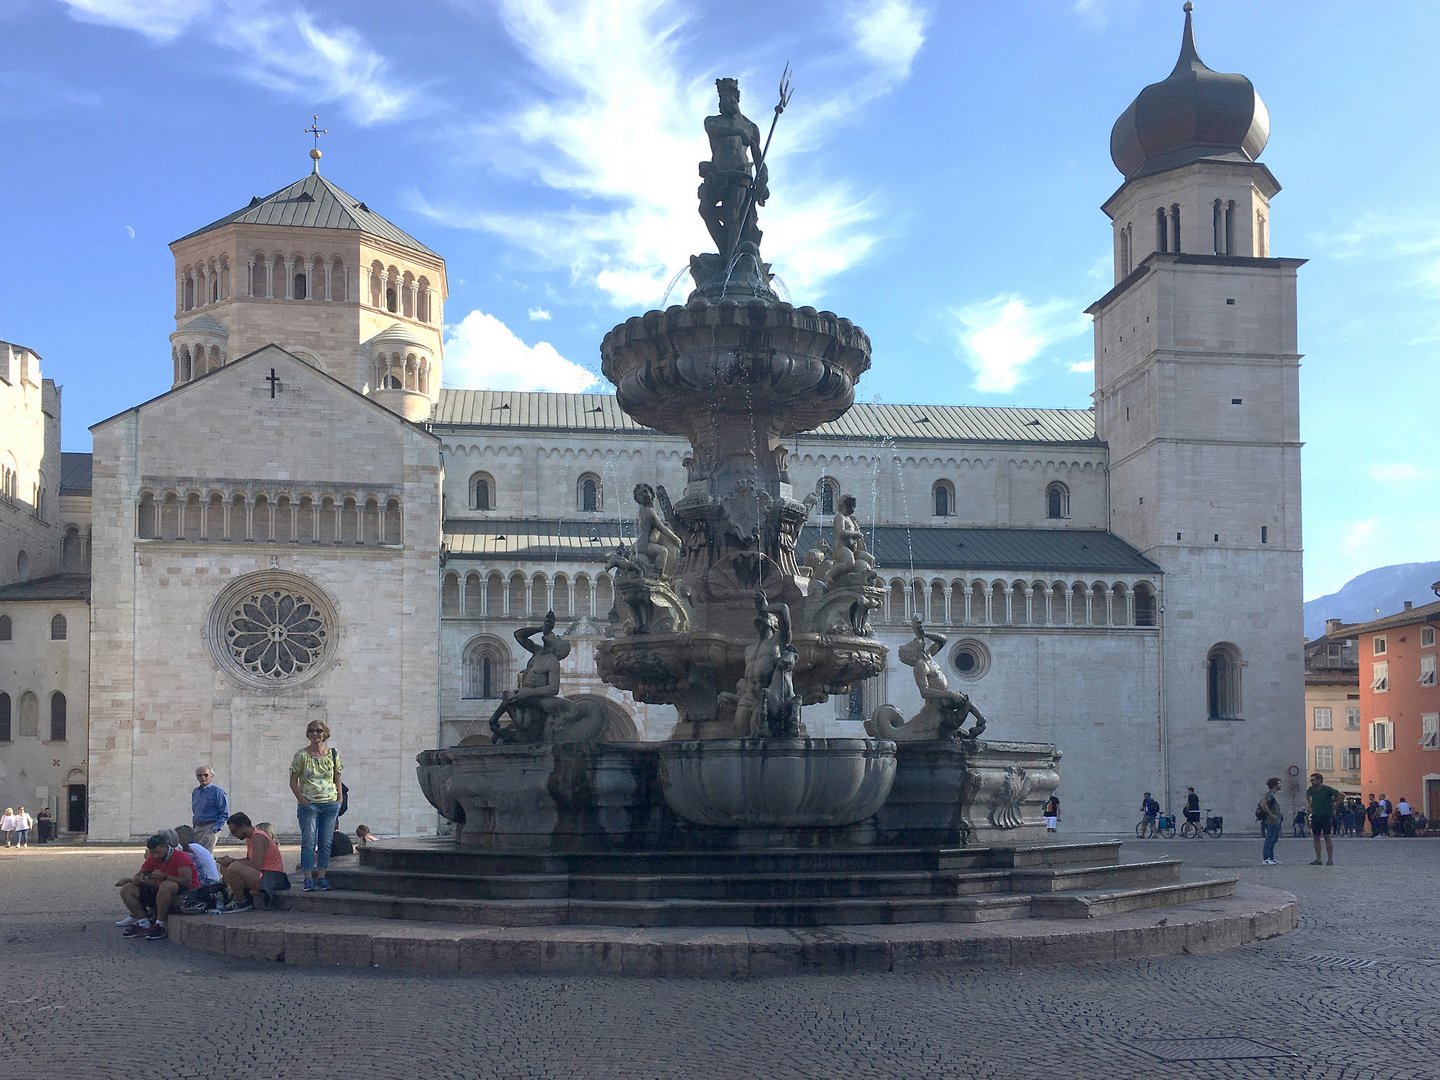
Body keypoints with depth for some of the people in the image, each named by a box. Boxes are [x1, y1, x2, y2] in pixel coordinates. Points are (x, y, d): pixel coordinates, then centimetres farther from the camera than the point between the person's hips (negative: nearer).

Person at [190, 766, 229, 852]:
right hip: (197, 827, 7)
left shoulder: (217, 791, -4)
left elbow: (225, 813, -7)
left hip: (210, 827, -7)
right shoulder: (195, 792, 18)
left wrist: (216, 828, -15)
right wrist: (194, 827, 14)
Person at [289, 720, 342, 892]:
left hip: (330, 804, 2)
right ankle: (308, 878, -3)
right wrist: (303, 801, -8)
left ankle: (321, 877, 9)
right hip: (309, 804, -2)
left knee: (326, 843, 4)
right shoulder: (301, 756, -1)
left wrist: (339, 802, 4)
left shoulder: (333, 755, 6)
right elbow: (293, 781, 1)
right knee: (308, 843, -6)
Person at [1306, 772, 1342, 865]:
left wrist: (1334, 807, -4)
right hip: (1315, 816, 5)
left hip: (1327, 816, -5)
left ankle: (1330, 859, -4)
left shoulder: (1327, 789, -9)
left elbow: (1341, 796, -5)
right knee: (1316, 837, 3)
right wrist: (1309, 806, 18)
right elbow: (1307, 796, 30)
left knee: (1327, 837, -8)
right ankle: (1318, 859, 6)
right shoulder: (1310, 790, 5)